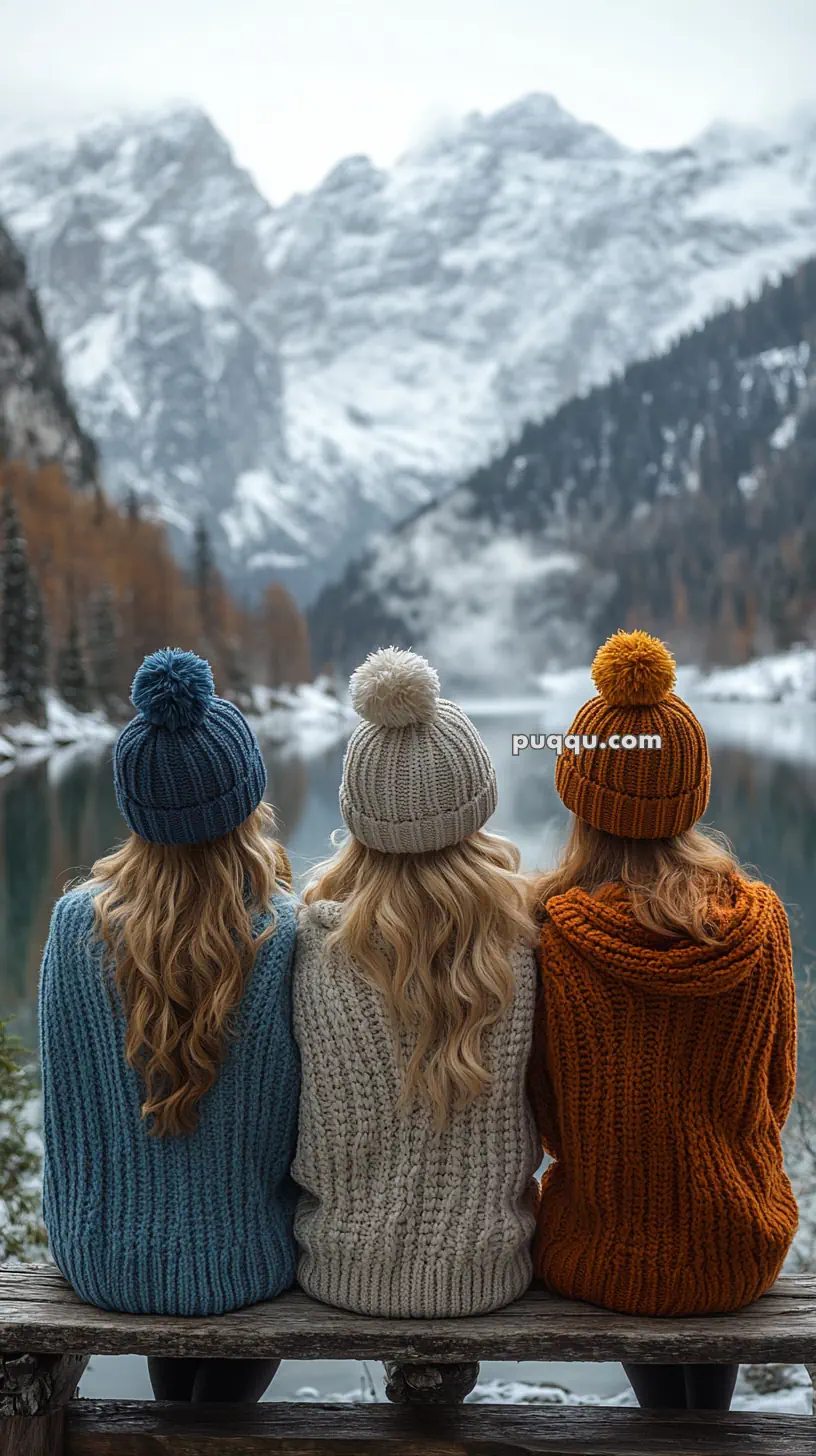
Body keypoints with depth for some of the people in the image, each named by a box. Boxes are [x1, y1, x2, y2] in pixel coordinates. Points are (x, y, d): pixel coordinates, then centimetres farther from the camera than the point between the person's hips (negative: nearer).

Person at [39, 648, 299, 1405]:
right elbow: (314, 1124, -12)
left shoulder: (77, 922, -16)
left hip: (102, 1260, 2)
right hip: (243, 1264, -2)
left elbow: (65, 1100, -5)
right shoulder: (294, 936, -22)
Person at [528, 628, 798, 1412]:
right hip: (745, 1249, 2)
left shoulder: (548, 936, -21)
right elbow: (776, 1090, -1)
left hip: (596, 1257, -1)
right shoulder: (760, 921, -14)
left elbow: (548, 1119, -8)